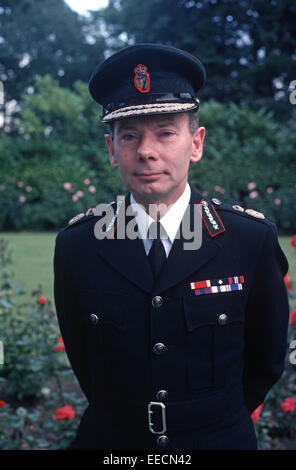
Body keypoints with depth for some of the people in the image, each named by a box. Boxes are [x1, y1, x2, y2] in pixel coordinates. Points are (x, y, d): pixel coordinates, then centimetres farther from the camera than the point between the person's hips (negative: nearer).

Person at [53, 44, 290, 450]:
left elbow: (267, 358, -4)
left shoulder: (253, 239, -15)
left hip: (222, 438, 0)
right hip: (110, 441, 1)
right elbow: (79, 353, 0)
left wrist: (217, 419, 3)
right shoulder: (75, 244, -12)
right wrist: (122, 419, 5)